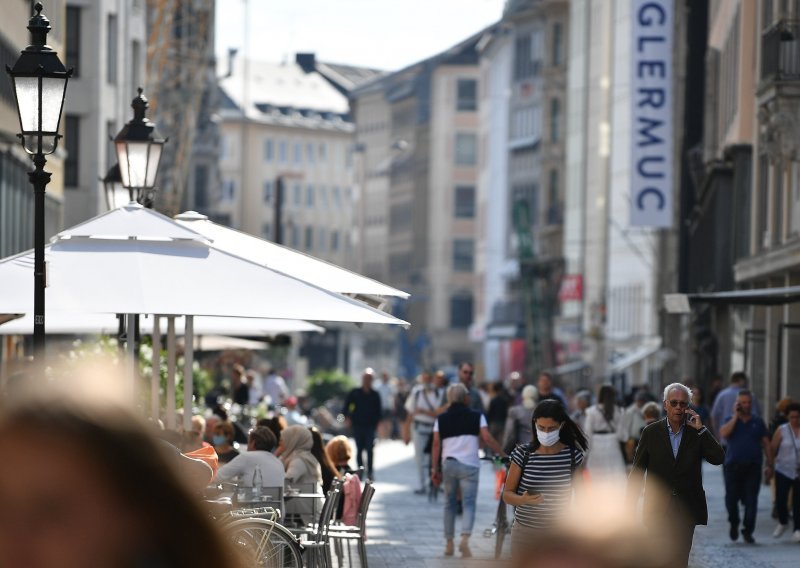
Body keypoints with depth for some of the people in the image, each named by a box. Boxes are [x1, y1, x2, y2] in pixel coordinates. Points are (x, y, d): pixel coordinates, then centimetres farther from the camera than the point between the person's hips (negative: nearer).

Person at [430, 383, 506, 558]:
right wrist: (503, 454, 1)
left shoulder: (441, 419, 8)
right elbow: (487, 439, -7)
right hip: (469, 464, -3)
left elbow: (436, 444, 2)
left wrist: (435, 469, 5)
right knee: (469, 504, -4)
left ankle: (449, 544, 16)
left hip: (449, 464, 3)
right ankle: (465, 539, -25)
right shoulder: (476, 416, 2)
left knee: (450, 504, 14)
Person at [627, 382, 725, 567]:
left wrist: (701, 429, -12)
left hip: (686, 509, 0)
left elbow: (719, 458, -8)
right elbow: (637, 471, 4)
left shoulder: (697, 433, 4)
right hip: (658, 509, 0)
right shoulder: (651, 432, 2)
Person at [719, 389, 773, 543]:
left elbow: (766, 444, 10)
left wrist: (769, 465, 3)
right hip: (733, 466, -1)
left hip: (753, 467, 1)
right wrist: (736, 416, -11)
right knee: (731, 499, 1)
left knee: (751, 501, -3)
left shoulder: (758, 422, 9)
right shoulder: (730, 420, 6)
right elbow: (723, 433, -16)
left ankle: (748, 531, 4)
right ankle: (734, 524, 26)